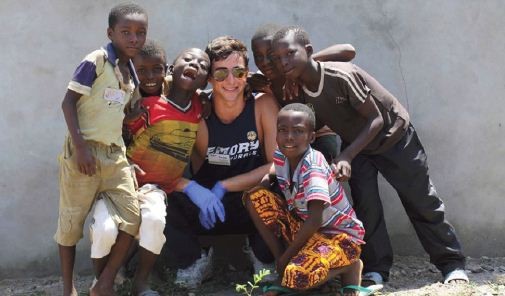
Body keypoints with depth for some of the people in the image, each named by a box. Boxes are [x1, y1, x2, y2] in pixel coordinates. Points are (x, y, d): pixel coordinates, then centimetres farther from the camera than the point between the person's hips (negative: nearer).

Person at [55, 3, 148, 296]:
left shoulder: (131, 74, 12)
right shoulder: (96, 60, -10)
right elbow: (69, 101, -13)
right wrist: (80, 145, -21)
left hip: (115, 153, 7)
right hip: (84, 151, -7)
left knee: (130, 219, -2)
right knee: (72, 220, 3)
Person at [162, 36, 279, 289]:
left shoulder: (263, 105, -14)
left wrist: (222, 187, -20)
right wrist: (192, 188, -35)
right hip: (208, 212, 1)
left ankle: (265, 259, -2)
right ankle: (194, 262, 3)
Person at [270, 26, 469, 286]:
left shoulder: (341, 76, -36)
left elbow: (376, 119, -30)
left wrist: (346, 157, -39)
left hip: (393, 135, -5)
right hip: (355, 143, 5)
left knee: (421, 202, 0)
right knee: (364, 204, -8)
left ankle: (453, 264, 11)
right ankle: (376, 269, 2)